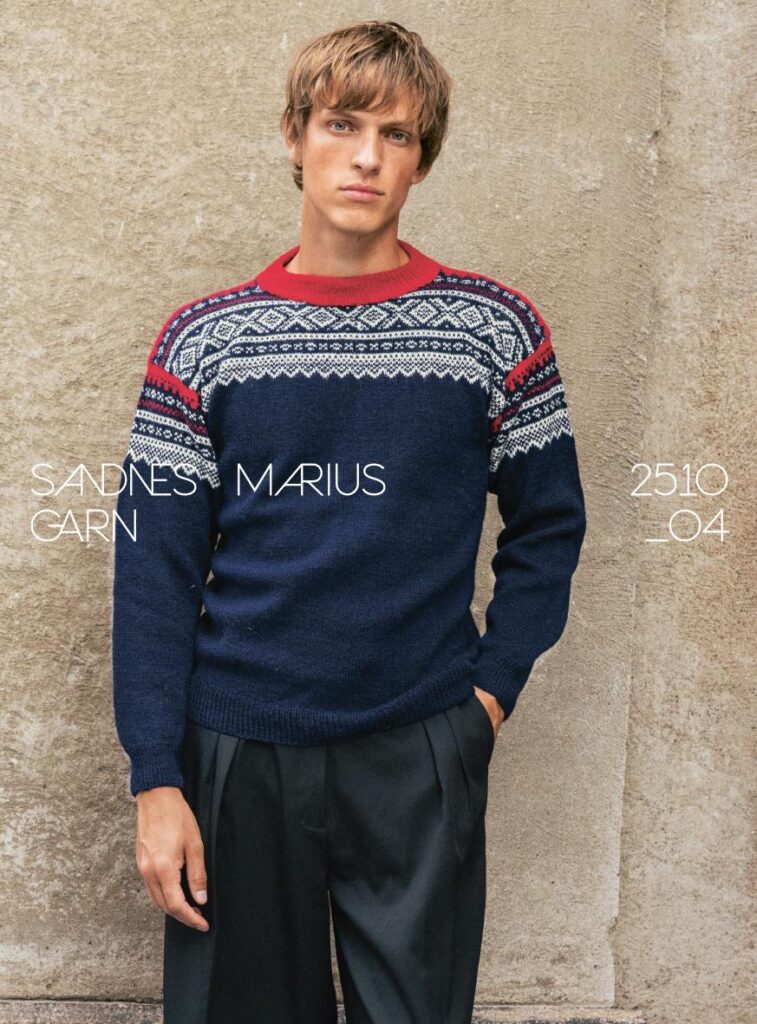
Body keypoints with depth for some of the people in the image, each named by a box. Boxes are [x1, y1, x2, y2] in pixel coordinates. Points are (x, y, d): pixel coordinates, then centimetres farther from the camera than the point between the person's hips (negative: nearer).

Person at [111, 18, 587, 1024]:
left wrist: (493, 685, -2)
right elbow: (156, 566, -1)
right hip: (236, 751, 1)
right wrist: (156, 778, -5)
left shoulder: (496, 329, 0)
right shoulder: (204, 339, 0)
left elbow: (547, 526, 8)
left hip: (424, 755, 0)